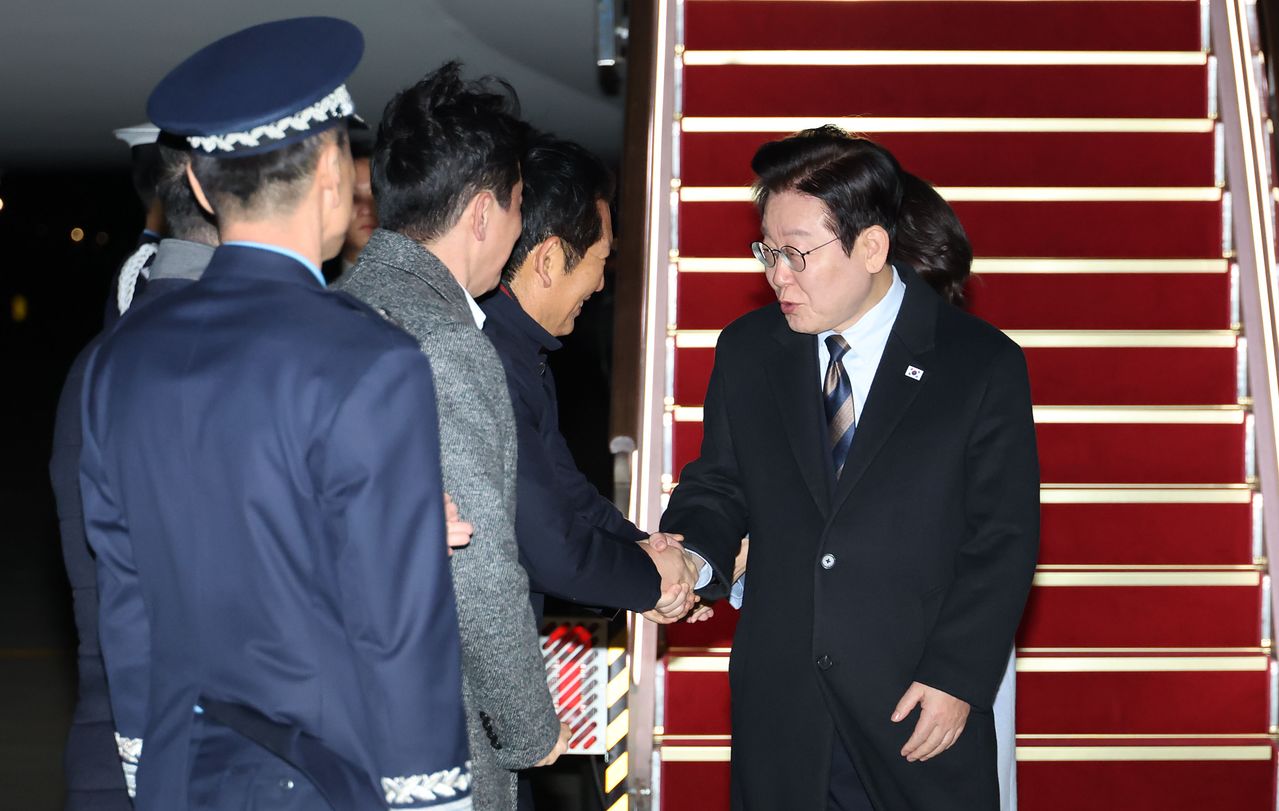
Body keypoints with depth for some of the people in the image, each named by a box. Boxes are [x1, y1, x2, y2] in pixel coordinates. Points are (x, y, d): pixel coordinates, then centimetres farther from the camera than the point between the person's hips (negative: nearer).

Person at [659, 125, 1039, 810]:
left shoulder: (983, 365, -6)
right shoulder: (746, 351, 6)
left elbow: (1003, 541, -5)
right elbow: (718, 484, 12)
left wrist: (957, 676, -12)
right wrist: (692, 556, -10)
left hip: (918, 710, -3)